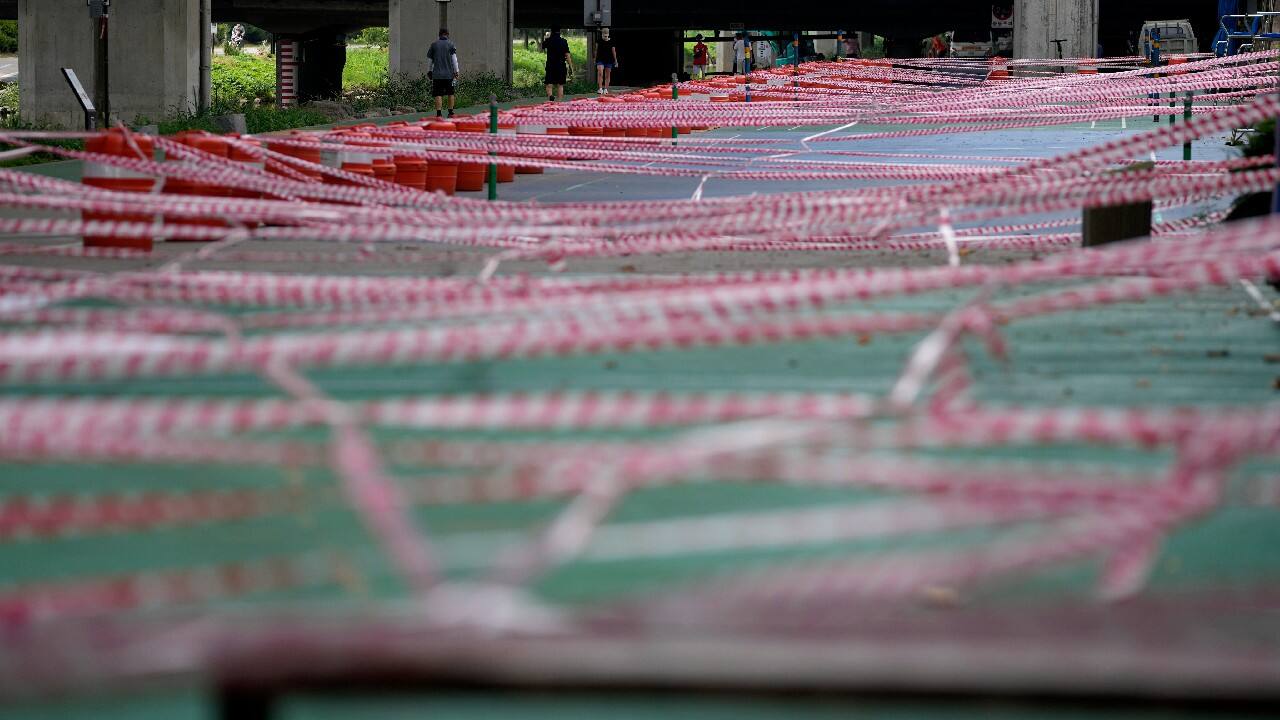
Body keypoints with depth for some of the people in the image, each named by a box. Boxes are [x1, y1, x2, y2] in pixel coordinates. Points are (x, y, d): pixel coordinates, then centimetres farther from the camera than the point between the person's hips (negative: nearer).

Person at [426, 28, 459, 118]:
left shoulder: (434, 45, 5)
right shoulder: (450, 44, 1)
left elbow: (429, 60, 9)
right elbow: (454, 59, -3)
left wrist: (429, 71, 21)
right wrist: (456, 72, 2)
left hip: (437, 74, 0)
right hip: (449, 74, 0)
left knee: (438, 95, -3)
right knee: (450, 93, 13)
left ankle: (438, 114, -12)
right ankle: (451, 112, 16)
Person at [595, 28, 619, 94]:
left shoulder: (611, 42, -1)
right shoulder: (599, 41, 2)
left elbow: (614, 52, 4)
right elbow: (596, 50, 10)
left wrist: (615, 61, 6)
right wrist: (595, 59, 12)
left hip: (609, 60, 1)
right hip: (600, 60, -1)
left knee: (607, 75, 6)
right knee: (600, 73, -17)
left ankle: (606, 89, 14)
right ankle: (600, 88, -17)